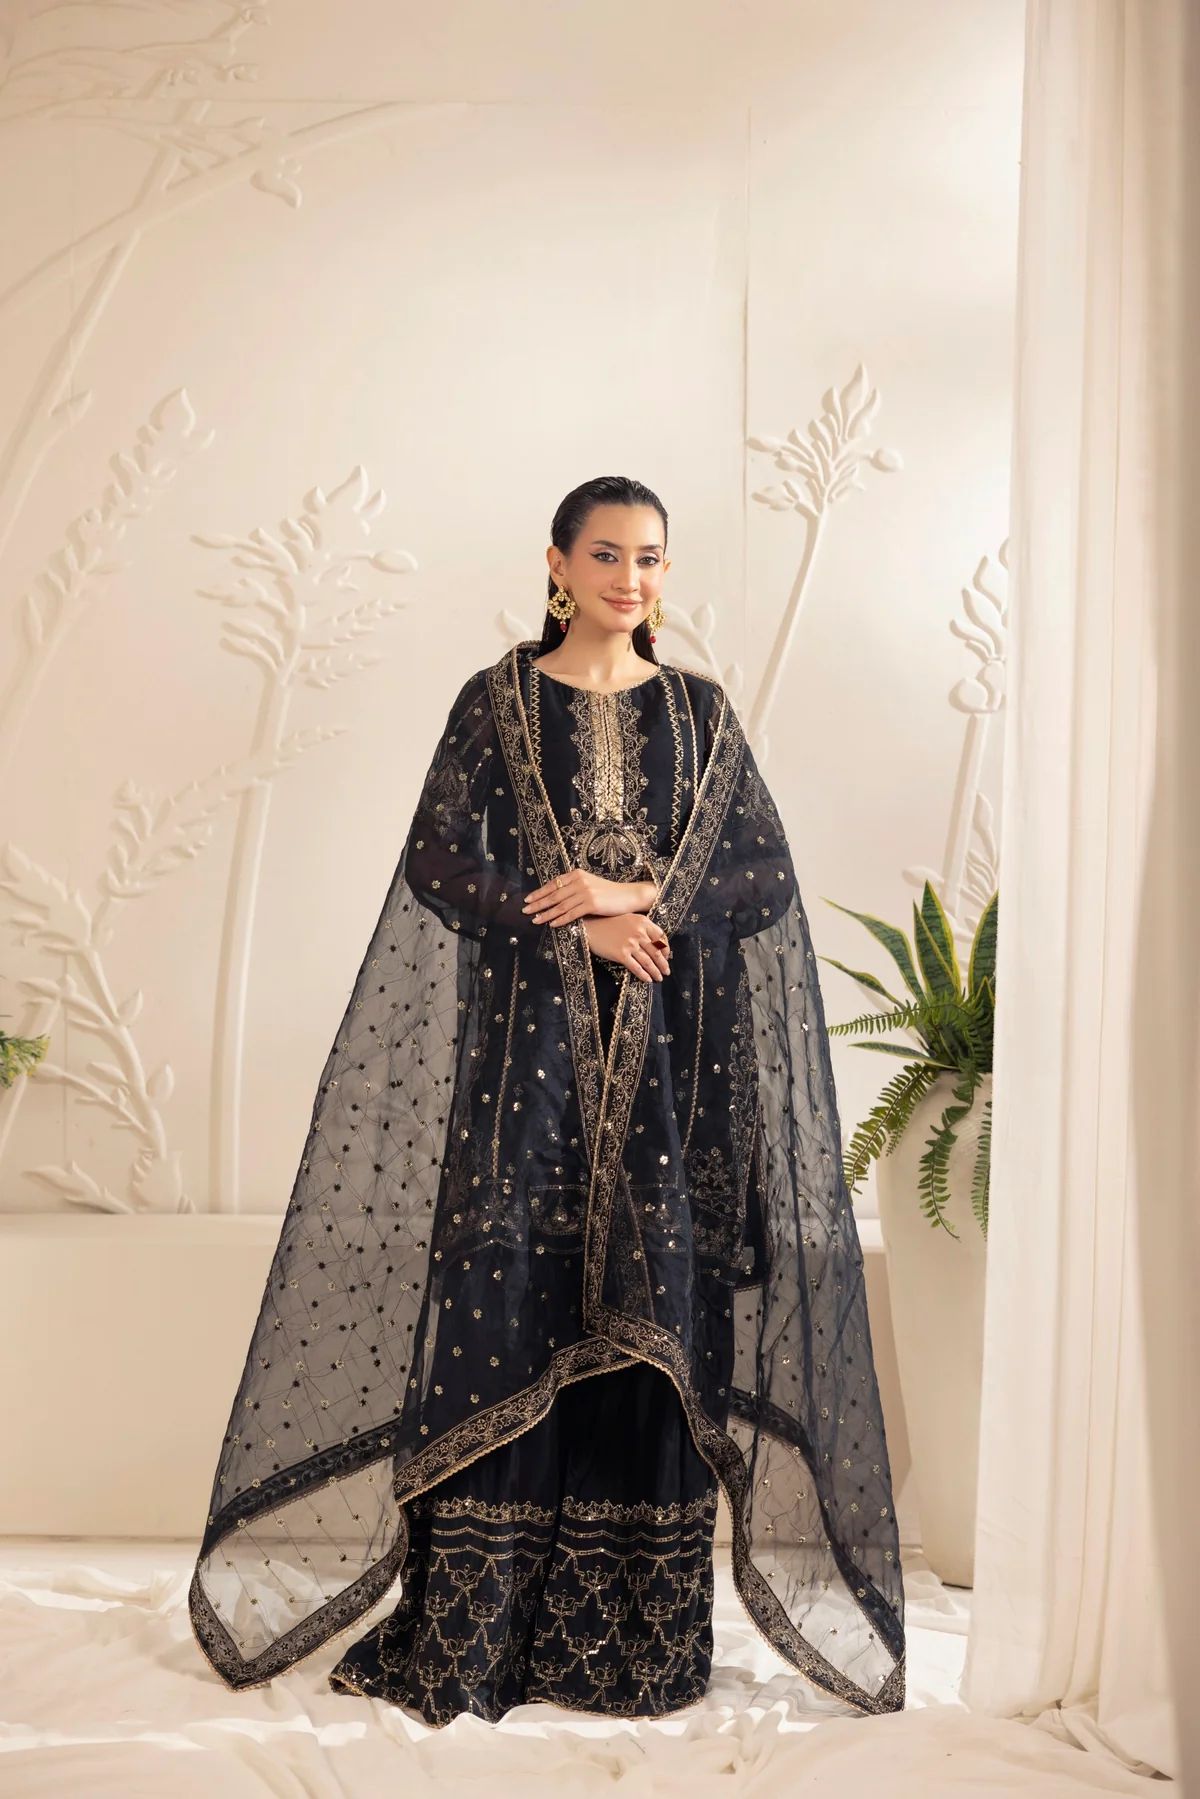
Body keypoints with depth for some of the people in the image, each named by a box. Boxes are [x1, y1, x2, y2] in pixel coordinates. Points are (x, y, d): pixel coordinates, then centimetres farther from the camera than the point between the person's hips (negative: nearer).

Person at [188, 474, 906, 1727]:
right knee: (507, 1304, -4)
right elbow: (438, 865, -3)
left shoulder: (699, 711, 10)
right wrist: (580, 928, -12)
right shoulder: (496, 702, 5)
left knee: (656, 1314, 1)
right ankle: (469, 1635, 6)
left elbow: (768, 878, 4)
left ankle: (636, 1634, 13)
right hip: (527, 1042, -2)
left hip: (670, 1055, 2)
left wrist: (636, 895, -12)